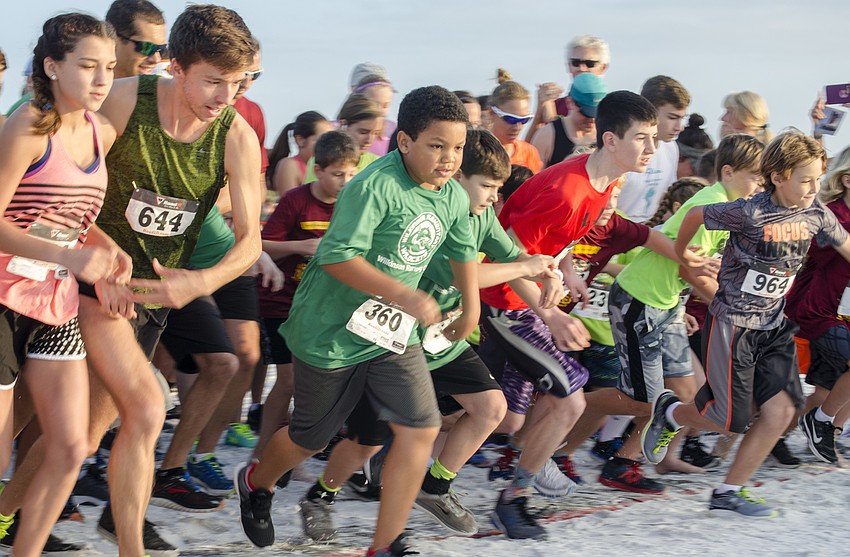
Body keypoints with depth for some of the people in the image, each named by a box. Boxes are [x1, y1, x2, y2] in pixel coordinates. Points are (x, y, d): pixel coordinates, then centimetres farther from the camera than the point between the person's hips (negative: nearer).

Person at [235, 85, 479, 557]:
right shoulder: (376, 185, -24)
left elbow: (463, 251, 21)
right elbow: (338, 256, -31)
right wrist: (402, 294, -35)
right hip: (333, 330, -6)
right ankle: (256, 483, 44)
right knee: (310, 438, 11)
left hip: (394, 333, 6)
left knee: (420, 429, -10)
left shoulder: (454, 198, 0)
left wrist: (471, 309, 27)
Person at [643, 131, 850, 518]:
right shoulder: (751, 214, -21)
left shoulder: (815, 215, -3)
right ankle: (669, 413, 27)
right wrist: (680, 253, 8)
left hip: (773, 326, 6)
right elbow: (695, 215, -8)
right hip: (732, 322, -6)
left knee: (781, 410, -6)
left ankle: (729, 492, 6)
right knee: (730, 419, -6)